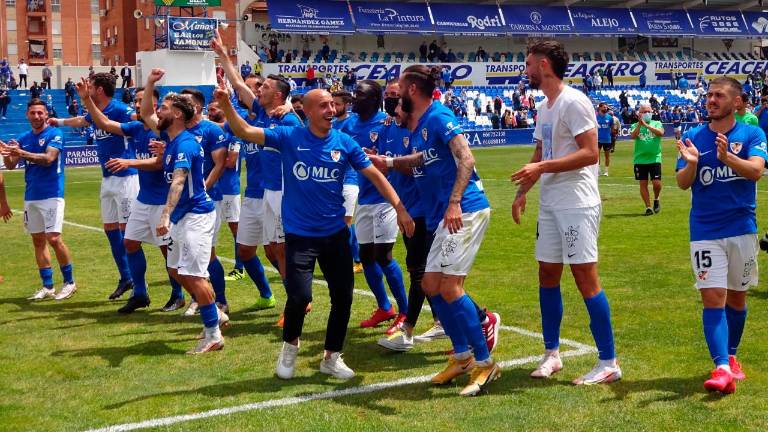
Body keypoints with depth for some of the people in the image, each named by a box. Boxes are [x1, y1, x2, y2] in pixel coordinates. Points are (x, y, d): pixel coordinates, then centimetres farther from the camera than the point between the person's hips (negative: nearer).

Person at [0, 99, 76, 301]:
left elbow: (48, 158, -21)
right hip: (30, 197, 6)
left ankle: (69, 282, 3)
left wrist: (22, 153, -31)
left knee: (54, 238, -12)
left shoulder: (55, 134, -6)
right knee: (38, 241, 7)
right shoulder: (24, 139, 11)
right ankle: (47, 287, 14)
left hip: (51, 195, -6)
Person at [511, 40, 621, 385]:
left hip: (577, 204, -9)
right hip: (550, 204, 9)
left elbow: (590, 153, -20)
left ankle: (609, 363, 0)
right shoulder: (544, 107, 15)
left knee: (585, 277, -8)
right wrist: (522, 191, 15)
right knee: (547, 275, 11)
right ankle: (551, 354, 23)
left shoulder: (574, 102, -13)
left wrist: (542, 168, -23)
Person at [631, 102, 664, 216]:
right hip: (640, 159, 1)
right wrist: (640, 124, -20)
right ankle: (648, 207, 12)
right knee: (643, 184, 2)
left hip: (655, 158, -1)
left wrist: (646, 125, -21)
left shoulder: (657, 123, 5)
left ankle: (656, 199, 24)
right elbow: (633, 136, -12)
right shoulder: (635, 125, 7)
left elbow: (661, 132, -16)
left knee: (656, 183, -6)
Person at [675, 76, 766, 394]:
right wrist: (691, 164, -24)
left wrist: (727, 157, -35)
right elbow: (682, 183, -3)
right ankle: (722, 368, -16)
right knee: (713, 298, -11)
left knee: (736, 298, 13)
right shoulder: (693, 137, 3)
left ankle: (730, 357, 31)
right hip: (705, 232, 0)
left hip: (742, 229, 1)